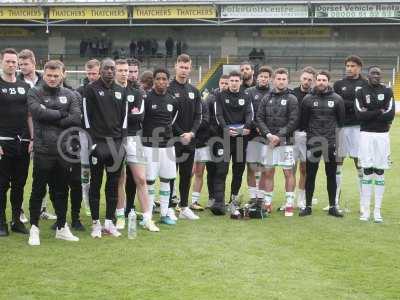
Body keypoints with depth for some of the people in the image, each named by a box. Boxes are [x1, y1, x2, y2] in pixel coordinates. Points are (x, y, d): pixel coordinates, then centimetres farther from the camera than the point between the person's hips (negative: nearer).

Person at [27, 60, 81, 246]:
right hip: (43, 150, -3)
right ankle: (34, 228, 14)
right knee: (38, 190, 4)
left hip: (63, 150, 3)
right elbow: (39, 112, -18)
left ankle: (62, 228, 22)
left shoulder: (69, 95, 8)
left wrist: (51, 119, -9)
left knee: (61, 191, 11)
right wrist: (61, 114, -8)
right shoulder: (34, 93, 1)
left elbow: (76, 118, -6)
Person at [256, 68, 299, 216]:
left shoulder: (291, 99, 0)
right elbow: (259, 119, 5)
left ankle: (289, 204, 3)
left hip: (285, 142, -3)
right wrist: (268, 134, -10)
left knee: (288, 172, -1)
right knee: (268, 172, 6)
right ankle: (267, 204, 13)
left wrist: (279, 136, -14)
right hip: (269, 141, 4)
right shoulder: (266, 99, 11)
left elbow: (293, 121, -7)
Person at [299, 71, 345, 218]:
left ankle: (333, 207, 15)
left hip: (331, 143, 0)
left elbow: (341, 120, 6)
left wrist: (338, 137, 4)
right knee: (310, 175, 4)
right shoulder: (308, 99, 1)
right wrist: (309, 134, 3)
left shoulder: (337, 99, 2)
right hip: (312, 143, 0)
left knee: (331, 176, 7)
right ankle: (308, 206, 12)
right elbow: (303, 121, 6)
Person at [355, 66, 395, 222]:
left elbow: (390, 115, -7)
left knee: (380, 172, 3)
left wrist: (369, 114, -8)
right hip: (366, 135, -1)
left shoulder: (387, 92, 5)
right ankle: (365, 210, 4)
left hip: (382, 135, 1)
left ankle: (377, 210, 7)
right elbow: (360, 115, -10)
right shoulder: (361, 92, 3)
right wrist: (379, 112, -10)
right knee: (367, 172, 0)